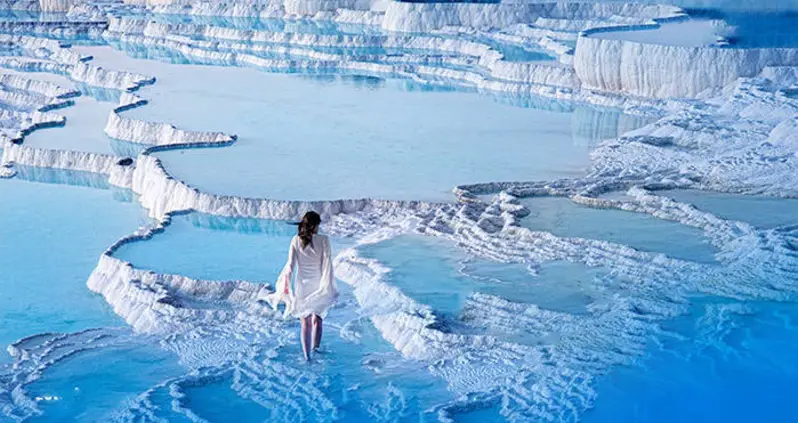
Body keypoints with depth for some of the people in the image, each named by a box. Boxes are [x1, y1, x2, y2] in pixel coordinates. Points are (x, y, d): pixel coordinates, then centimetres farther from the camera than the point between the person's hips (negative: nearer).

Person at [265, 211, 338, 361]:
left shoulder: (296, 240, -5)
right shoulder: (323, 240, -10)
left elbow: (290, 265, -8)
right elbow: (327, 264, -13)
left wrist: (286, 285, -3)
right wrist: (328, 286, -10)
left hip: (302, 285, 1)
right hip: (318, 285, -1)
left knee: (305, 323, 12)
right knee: (317, 320, 19)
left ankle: (307, 356, 11)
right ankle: (315, 349, 10)